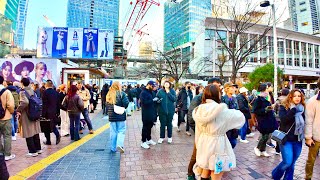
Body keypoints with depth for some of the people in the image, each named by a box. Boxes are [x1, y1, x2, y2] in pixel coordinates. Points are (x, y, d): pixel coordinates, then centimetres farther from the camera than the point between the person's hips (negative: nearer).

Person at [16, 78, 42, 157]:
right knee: (35, 132, 15)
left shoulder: (22, 92, -13)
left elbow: (25, 102, -29)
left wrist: (18, 110, -17)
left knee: (29, 134, 2)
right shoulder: (32, 91, 6)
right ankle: (38, 149, 25)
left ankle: (33, 151, 9)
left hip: (26, 116, -6)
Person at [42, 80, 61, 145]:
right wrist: (57, 112, 14)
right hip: (54, 112, 5)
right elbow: (58, 104, 7)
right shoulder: (56, 92, 3)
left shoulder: (45, 92, -12)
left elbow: (44, 104, -14)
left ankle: (48, 141, 17)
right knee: (53, 125, 20)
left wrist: (43, 114, -10)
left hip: (47, 113, -5)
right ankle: (57, 135, -3)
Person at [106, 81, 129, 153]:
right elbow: (126, 103, -15)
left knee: (113, 132, 12)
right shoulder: (121, 94, -10)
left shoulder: (109, 94, 5)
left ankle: (113, 148, 20)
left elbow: (107, 105, 8)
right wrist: (123, 108, 2)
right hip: (120, 115, -4)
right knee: (121, 131, 6)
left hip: (111, 116, 4)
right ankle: (119, 145, -11)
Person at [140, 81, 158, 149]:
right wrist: (153, 100, -21)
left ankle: (149, 139, 32)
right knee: (145, 127, 1)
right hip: (146, 113, -8)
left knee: (150, 126, 18)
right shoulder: (143, 92, -13)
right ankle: (143, 142, 13)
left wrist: (157, 100, 1)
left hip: (152, 113, 8)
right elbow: (144, 102, -24)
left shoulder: (152, 92, 12)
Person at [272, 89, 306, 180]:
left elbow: (305, 123, 9)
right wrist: (294, 110, -25)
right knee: (287, 162, -6)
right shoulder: (284, 107, -7)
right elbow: (283, 119, -23)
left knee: (292, 163, 12)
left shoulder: (302, 108, 4)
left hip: (298, 140, 4)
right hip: (286, 138, -4)